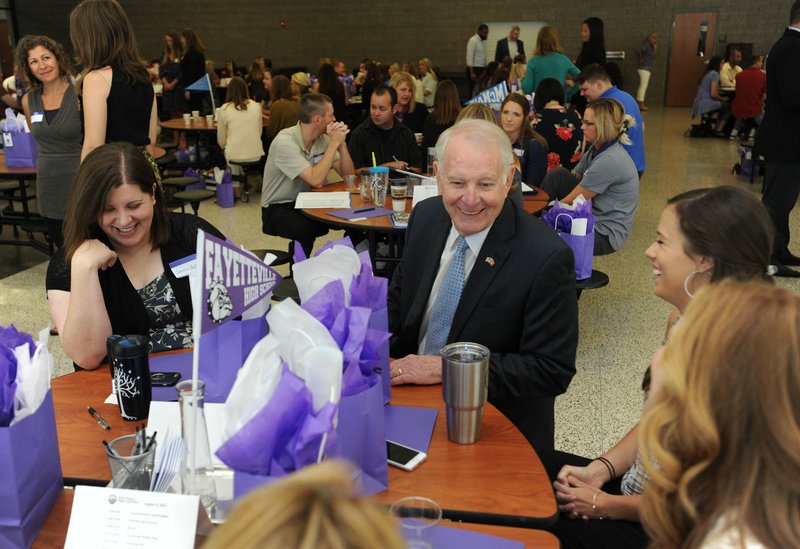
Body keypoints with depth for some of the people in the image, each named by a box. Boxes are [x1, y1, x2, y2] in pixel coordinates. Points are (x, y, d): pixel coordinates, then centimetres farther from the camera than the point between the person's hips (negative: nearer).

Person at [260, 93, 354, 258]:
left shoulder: (323, 138, 0)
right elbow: (316, 180, -31)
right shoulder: (285, 141, -22)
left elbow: (347, 174, 0)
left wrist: (341, 143, -13)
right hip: (278, 208, -6)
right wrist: (333, 143, -24)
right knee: (306, 228, -38)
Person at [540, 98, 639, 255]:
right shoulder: (597, 149, 3)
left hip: (606, 234, -9)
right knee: (557, 175, -6)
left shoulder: (610, 161, -24)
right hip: (591, 216, 9)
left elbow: (571, 202, -18)